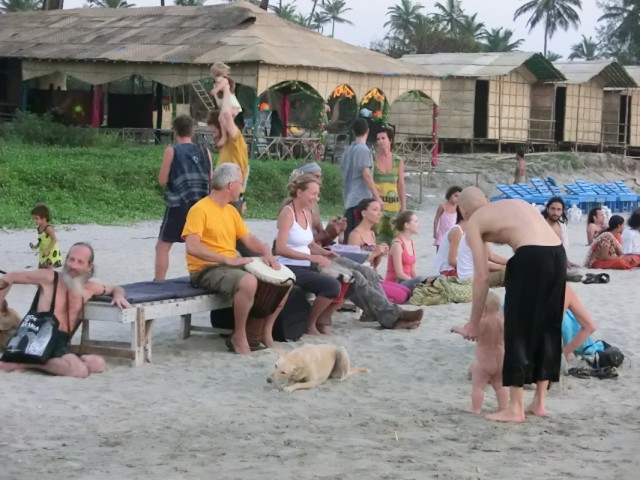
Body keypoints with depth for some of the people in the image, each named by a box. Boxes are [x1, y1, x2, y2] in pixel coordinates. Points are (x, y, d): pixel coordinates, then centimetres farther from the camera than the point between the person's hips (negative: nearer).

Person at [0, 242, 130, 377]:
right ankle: (25, 363, -13)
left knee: (98, 364, -23)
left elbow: (115, 289, 34)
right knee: (80, 370, -31)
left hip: (61, 344, 7)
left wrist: (118, 295, 10)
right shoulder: (49, 278, -2)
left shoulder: (89, 288, 14)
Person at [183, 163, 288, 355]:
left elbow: (248, 238, 16)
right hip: (206, 270, -9)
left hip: (231, 266, 9)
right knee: (249, 282, -36)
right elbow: (192, 247, -23)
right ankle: (239, 337, -18)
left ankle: (265, 331, 10)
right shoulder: (200, 209, -13)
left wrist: (267, 252, -6)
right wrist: (228, 259, -26)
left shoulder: (231, 211, 14)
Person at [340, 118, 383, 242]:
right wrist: (377, 196, -12)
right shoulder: (363, 149, -10)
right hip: (361, 199, -8)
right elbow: (366, 175, -14)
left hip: (349, 199, 8)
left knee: (349, 236, 9)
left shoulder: (348, 150, 14)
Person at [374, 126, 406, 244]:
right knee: (376, 236, -12)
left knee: (393, 238, 2)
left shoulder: (398, 161, 10)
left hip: (394, 205, 3)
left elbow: (401, 185, 12)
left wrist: (404, 207, 8)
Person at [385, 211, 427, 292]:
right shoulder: (397, 244, -12)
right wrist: (417, 282, -18)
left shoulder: (411, 242, 13)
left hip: (407, 281, 9)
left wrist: (417, 280, -7)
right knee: (422, 279, -34)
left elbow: (413, 272, 11)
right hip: (394, 283, -9)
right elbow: (399, 274, -16)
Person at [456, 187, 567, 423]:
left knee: (518, 332, 4)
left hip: (531, 258, -7)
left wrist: (474, 322, 13)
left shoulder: (474, 222, 12)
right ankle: (539, 402, 25)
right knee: (547, 330, 17)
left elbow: (482, 276, 6)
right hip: (558, 254, 7)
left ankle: (515, 408, 8)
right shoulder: (516, 203, 31)